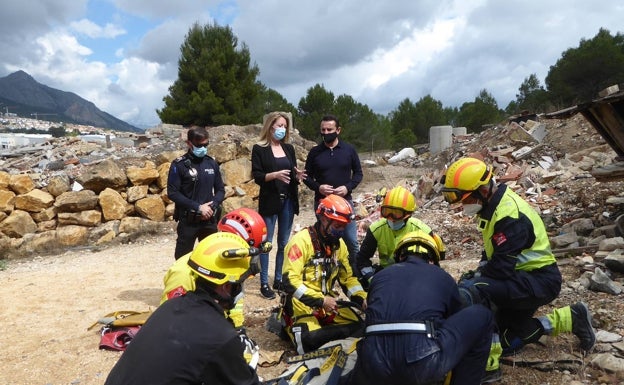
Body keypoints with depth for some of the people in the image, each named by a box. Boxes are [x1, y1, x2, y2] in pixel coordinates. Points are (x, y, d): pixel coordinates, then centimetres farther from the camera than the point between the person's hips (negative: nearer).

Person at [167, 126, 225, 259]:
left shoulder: (212, 163, 7)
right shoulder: (179, 165, -7)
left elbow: (221, 189, 12)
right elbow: (172, 193, -11)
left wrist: (212, 206, -8)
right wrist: (198, 207, -16)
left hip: (210, 220, 4)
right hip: (188, 220, -4)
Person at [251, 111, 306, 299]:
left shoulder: (289, 148, 12)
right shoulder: (259, 149, -3)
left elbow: (293, 173, 13)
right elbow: (257, 176, -9)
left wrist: (298, 176, -9)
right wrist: (275, 174, -25)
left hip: (288, 201, 5)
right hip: (269, 201, -5)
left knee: (284, 243, 10)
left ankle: (279, 279, 21)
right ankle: (264, 283, 8)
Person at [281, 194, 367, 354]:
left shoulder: (339, 244, 7)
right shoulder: (301, 241, -17)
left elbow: (348, 278, 14)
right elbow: (289, 281, -23)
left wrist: (362, 298, -4)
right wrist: (320, 300, -24)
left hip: (327, 301, 7)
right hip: (302, 303, -7)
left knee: (359, 328, -9)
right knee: (311, 339, -30)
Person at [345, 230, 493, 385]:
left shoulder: (381, 275, 27)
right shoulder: (443, 277, 22)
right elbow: (455, 320, 37)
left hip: (375, 365, 4)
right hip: (424, 363, -3)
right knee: (482, 316, 21)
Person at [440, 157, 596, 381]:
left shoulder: (509, 216, -27)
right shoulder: (495, 204, 3)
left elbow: (501, 268, -29)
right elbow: (493, 252, 15)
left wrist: (473, 281, -15)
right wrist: (477, 273, 0)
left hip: (540, 281, -10)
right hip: (523, 278, 10)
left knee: (472, 293, -33)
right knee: (508, 343, 19)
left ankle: (487, 362, -22)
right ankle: (571, 319, 27)